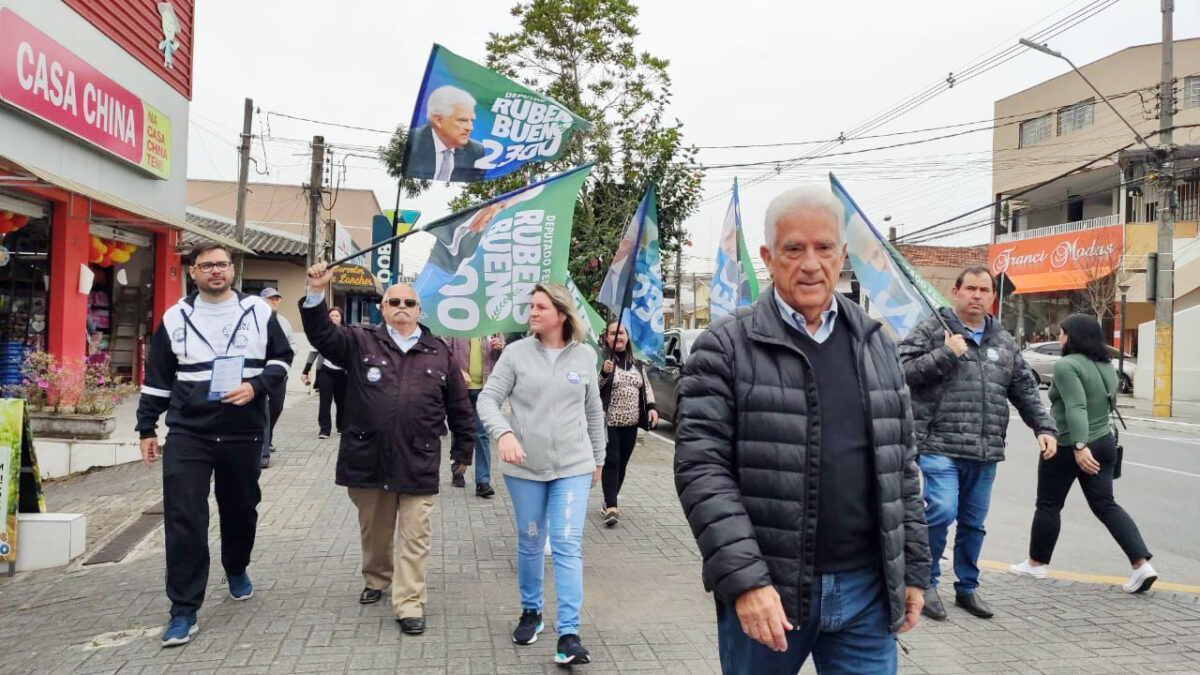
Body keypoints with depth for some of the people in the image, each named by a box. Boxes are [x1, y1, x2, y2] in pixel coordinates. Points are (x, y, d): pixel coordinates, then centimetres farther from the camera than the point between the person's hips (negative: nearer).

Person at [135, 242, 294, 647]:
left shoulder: (258, 312, 2)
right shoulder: (175, 318, 5)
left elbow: (281, 359, 7)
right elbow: (157, 379, 10)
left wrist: (257, 386, -12)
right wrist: (147, 429, 9)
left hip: (244, 435, 1)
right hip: (187, 435, 0)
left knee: (241, 510, 15)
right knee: (183, 521, -6)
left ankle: (236, 570, 44)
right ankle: (184, 612, 2)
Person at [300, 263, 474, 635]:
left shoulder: (438, 352, 6)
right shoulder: (360, 342, 4)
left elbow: (459, 405, 10)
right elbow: (322, 334, -11)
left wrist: (463, 449, 12)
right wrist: (316, 294, -26)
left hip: (419, 462, 0)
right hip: (368, 459, 1)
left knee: (415, 537, 1)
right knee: (374, 530, 19)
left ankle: (409, 605, 10)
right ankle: (377, 579, 42)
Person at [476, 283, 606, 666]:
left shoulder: (585, 355, 2)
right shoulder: (516, 352, -4)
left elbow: (594, 412, 12)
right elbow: (488, 399, -6)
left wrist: (598, 459, 16)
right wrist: (503, 433, -26)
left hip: (574, 466, 0)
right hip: (525, 466, 0)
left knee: (568, 545, -5)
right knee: (530, 544, 13)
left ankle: (568, 634, -1)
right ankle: (531, 612, 34)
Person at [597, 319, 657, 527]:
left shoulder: (636, 363, 14)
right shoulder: (601, 359, -6)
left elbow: (646, 386, 19)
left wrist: (651, 407, 4)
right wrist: (604, 372, -28)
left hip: (631, 423, 6)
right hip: (609, 422, -6)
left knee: (622, 463, 9)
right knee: (611, 462, -10)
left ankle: (610, 503, 21)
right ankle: (611, 507, -11)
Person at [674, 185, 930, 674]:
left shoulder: (876, 345, 10)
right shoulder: (726, 347, -6)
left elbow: (900, 466, 13)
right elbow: (701, 468, -12)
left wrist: (913, 568, 10)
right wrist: (744, 579, -19)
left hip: (866, 590, 4)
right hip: (765, 591, -3)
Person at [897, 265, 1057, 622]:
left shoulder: (1003, 342, 18)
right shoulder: (931, 330, 0)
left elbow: (1025, 390, 22)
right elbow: (905, 371, -9)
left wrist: (1044, 428, 13)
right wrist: (946, 354, -14)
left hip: (985, 452, 6)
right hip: (940, 445, -5)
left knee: (974, 523, 12)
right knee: (942, 511, -16)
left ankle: (967, 587, 29)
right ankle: (927, 582, 4)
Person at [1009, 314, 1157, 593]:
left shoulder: (1066, 365, -17)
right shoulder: (1107, 366, 10)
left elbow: (1076, 408, -27)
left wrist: (1079, 446, -32)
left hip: (1067, 447, -7)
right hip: (1103, 443, 7)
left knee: (1048, 505, 7)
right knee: (1105, 505, 10)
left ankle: (1036, 563, 20)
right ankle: (1141, 563, -2)